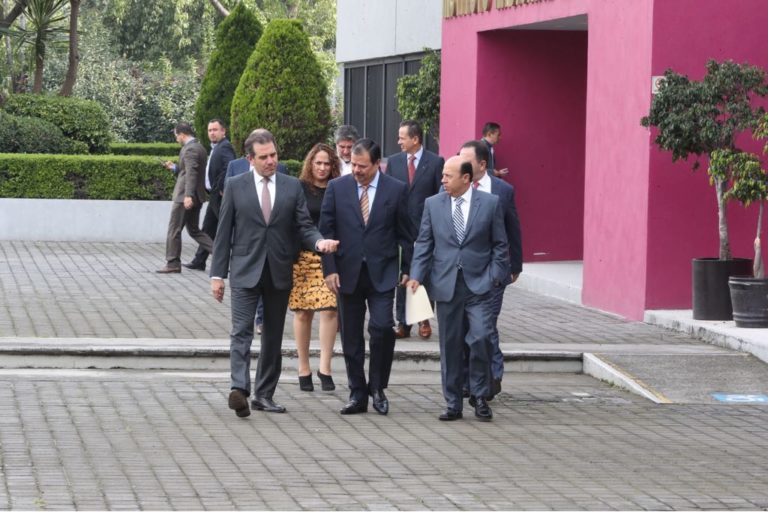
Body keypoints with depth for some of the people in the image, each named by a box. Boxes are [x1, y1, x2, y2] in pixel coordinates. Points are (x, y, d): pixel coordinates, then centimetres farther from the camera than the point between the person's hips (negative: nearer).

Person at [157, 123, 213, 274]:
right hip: (196, 197, 10)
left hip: (185, 197, -10)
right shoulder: (199, 147, 15)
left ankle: (173, 264, 3)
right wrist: (174, 168, 21)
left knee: (174, 230, -1)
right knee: (194, 230, 15)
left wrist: (188, 195, -32)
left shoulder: (189, 149, -16)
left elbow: (191, 172, -26)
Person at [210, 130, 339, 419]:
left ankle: (264, 394, 16)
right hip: (245, 270, -3)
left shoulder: (292, 187, 7)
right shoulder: (235, 186, 2)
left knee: (273, 336, 8)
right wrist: (217, 274, -1)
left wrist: (318, 242, -16)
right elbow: (224, 233, 3)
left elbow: (303, 227, 7)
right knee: (241, 331, -15)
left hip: (279, 272, 3)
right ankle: (239, 389, -26)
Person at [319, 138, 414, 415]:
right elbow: (326, 230, 3)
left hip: (382, 273, -2)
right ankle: (357, 394, 15)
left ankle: (377, 387, 4)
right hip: (348, 273, 2)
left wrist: (407, 269, 4)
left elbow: (405, 233, 6)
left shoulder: (396, 190, 1)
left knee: (382, 328, -15)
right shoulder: (337, 188, 3)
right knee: (351, 337, 6)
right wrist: (329, 269, -4)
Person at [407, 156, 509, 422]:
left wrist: (494, 276, -4)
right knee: (450, 346, 5)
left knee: (480, 338, -15)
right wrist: (416, 275, -3)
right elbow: (423, 243, 8)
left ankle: (480, 397, 2)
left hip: (478, 285, -2)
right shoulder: (433, 204, 8)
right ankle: (453, 404, 14)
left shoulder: (490, 203, 2)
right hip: (446, 286, 2)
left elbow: (500, 245, 5)